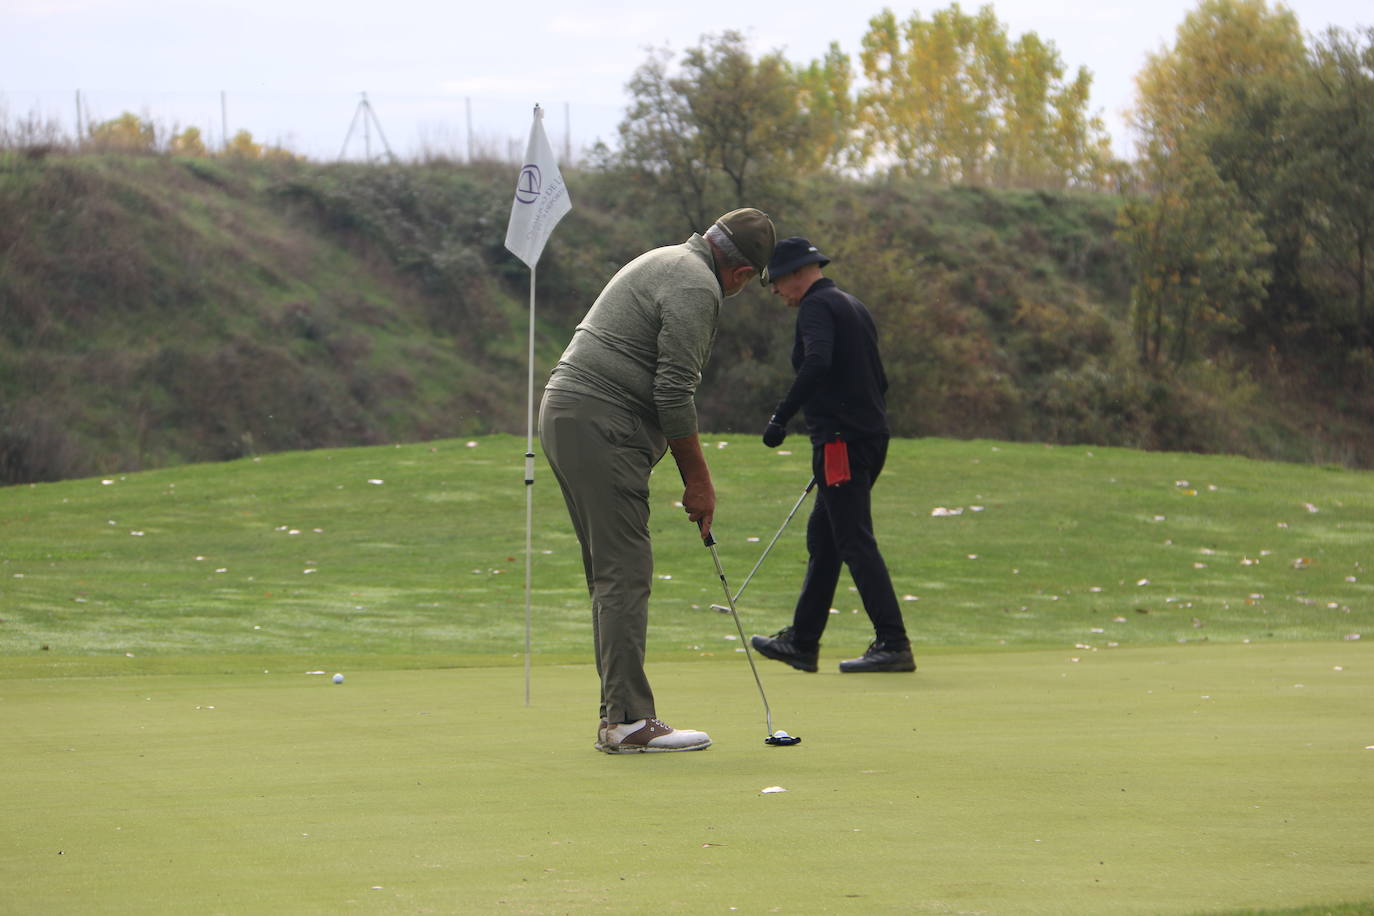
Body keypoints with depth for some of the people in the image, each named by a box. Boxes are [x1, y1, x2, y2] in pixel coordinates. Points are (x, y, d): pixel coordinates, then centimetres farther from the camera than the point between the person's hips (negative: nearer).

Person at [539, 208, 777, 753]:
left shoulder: (668, 262, 23)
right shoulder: (697, 287, -10)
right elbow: (674, 394, -16)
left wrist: (691, 472, 22)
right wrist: (698, 479, -6)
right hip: (599, 425, -10)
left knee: (614, 578, 11)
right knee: (624, 576, -10)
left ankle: (620, 717, 12)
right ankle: (628, 720, -12)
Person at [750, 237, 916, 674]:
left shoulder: (817, 306, -9)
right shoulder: (854, 306, 20)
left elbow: (817, 363, -27)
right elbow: (878, 379, 23)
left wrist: (781, 416, -27)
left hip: (840, 440, -10)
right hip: (871, 437, 10)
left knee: (855, 542, -10)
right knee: (822, 539, 15)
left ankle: (893, 643, -14)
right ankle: (802, 642, 22)